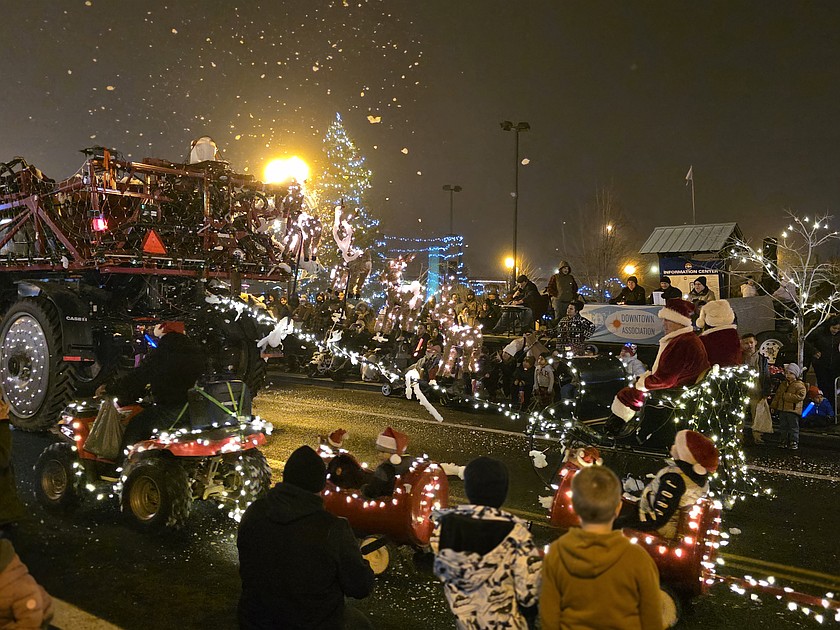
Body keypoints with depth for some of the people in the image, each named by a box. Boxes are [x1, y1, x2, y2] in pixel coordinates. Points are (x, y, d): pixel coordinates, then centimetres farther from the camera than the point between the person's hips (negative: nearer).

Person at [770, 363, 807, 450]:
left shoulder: (800, 385, -7)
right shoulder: (783, 384, 13)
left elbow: (800, 397, -20)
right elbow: (777, 395, 19)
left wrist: (787, 396, -21)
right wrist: (773, 405, 15)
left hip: (793, 410, -6)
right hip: (782, 409, 6)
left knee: (793, 427, 1)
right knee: (783, 426, 12)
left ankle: (794, 442, 9)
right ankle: (783, 441, 20)